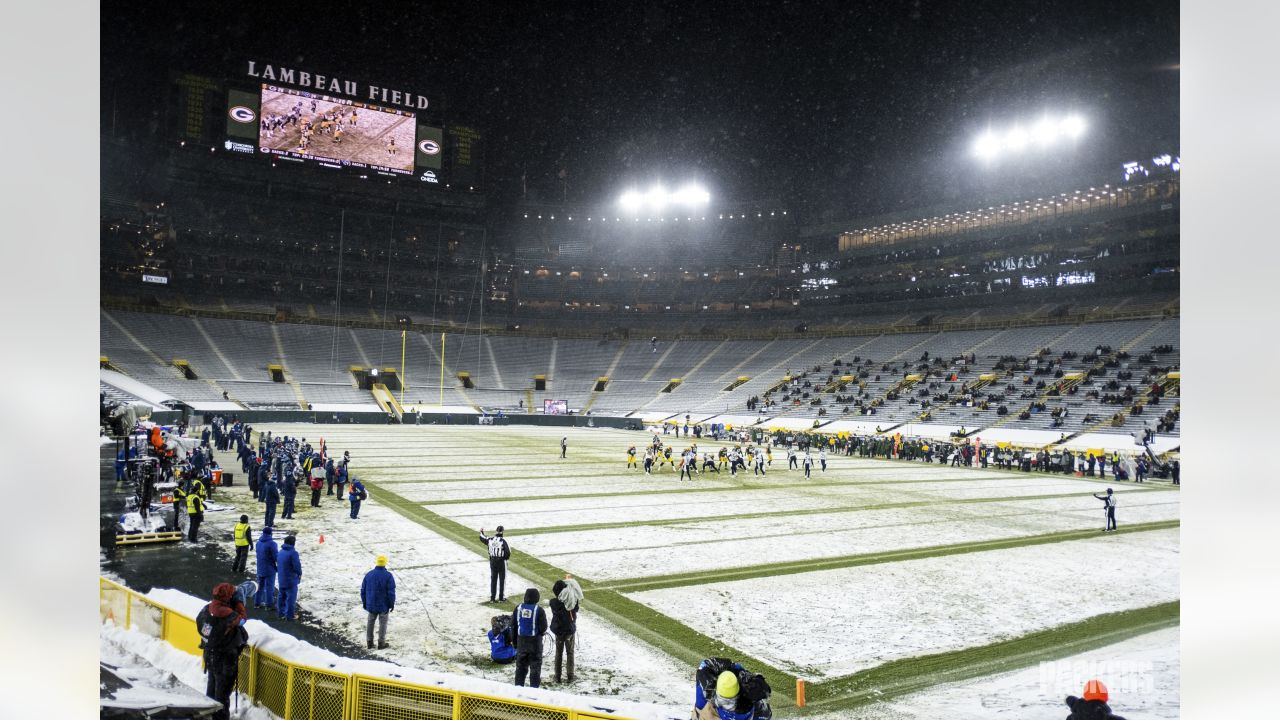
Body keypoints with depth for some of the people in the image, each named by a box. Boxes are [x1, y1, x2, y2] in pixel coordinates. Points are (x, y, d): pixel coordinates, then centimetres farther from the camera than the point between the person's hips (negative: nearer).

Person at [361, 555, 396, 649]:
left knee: (370, 622, 18)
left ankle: (369, 642, 22)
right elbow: (391, 592, -15)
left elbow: (363, 590, 3)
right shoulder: (388, 576, -15)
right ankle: (381, 643, 13)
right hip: (383, 605, -3)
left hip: (371, 604, 3)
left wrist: (364, 602, 15)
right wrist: (392, 604, -3)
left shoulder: (368, 574, -4)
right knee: (382, 623, 9)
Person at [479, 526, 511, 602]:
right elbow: (508, 552, -22)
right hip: (501, 561, -4)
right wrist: (506, 557, 0)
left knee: (493, 579, 13)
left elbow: (483, 538, 16)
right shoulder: (503, 541, -18)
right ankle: (501, 598, 12)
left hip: (492, 561, 4)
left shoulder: (490, 539, -4)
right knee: (502, 579, 7)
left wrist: (481, 532, 37)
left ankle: (492, 598, 17)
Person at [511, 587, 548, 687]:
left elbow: (513, 624, 4)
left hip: (521, 640, 4)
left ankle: (518, 686, 23)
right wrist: (542, 632, 9)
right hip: (535, 640, -4)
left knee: (521, 665, 17)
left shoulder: (518, 608, -3)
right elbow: (543, 627, -15)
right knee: (535, 665, 8)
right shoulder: (539, 610, -16)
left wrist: (515, 640, 15)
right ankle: (534, 687, 10)